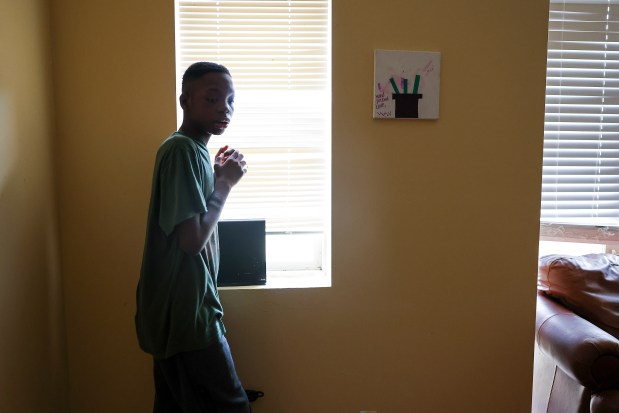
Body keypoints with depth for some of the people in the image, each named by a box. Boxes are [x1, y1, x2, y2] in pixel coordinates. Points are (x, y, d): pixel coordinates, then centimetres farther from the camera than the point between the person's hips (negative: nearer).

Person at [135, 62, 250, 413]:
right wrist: (226, 183, -12)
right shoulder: (183, 150, -18)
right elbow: (192, 239, -23)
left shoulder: (192, 149, 12)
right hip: (185, 312, -9)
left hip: (175, 310, 9)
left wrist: (218, 178, 7)